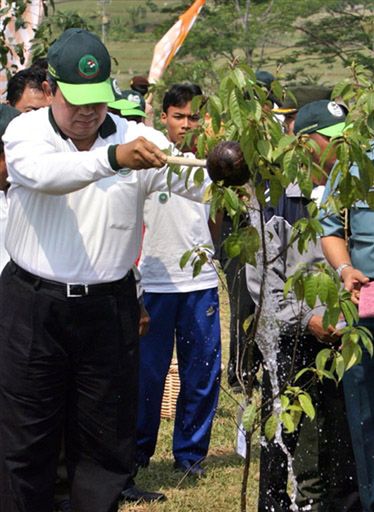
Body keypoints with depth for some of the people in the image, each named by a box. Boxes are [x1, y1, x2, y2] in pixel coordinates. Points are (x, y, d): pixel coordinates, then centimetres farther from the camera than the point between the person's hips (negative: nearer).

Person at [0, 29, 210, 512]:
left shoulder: (136, 139, -1)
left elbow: (194, 178, -16)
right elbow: (47, 174, -27)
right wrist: (113, 158, -44)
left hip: (108, 308, 1)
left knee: (106, 437, 8)